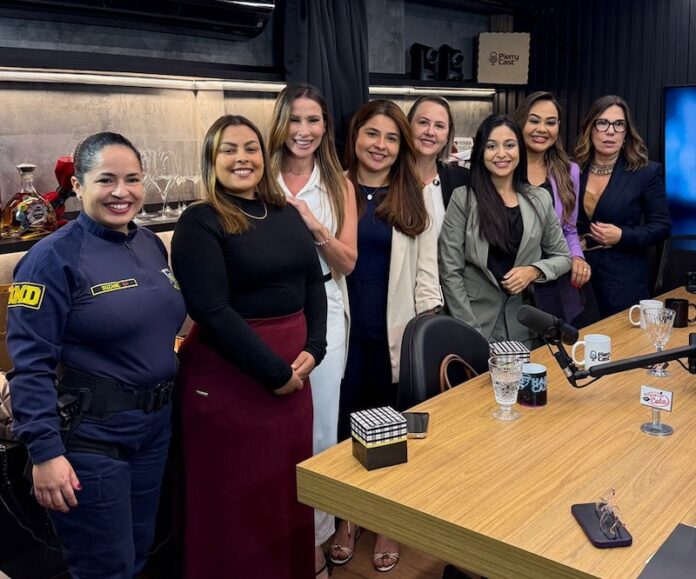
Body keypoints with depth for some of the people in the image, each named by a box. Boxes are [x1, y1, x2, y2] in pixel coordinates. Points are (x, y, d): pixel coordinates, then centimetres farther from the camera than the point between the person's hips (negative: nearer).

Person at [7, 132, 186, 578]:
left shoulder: (152, 244, 6)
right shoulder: (54, 257, -15)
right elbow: (30, 364, -18)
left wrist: (165, 397, 12)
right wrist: (45, 452, -22)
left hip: (156, 424, 7)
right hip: (89, 434, -7)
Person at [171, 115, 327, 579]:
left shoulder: (287, 214, 9)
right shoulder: (200, 223, -11)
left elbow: (314, 282, 10)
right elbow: (211, 311, -17)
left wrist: (313, 349, -5)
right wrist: (273, 371, -16)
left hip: (293, 366, 6)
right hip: (231, 372, -6)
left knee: (291, 484, 18)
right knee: (236, 493, 6)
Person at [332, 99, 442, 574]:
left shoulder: (417, 197, 6)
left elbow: (426, 268, 3)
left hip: (395, 329, 0)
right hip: (345, 327, 0)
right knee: (344, 423, 9)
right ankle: (347, 519, 29)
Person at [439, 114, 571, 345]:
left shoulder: (540, 199, 3)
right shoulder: (462, 198, -6)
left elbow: (562, 256, 12)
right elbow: (450, 271, -8)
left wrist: (534, 271, -9)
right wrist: (471, 332, -13)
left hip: (523, 325, 3)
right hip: (474, 319, -3)